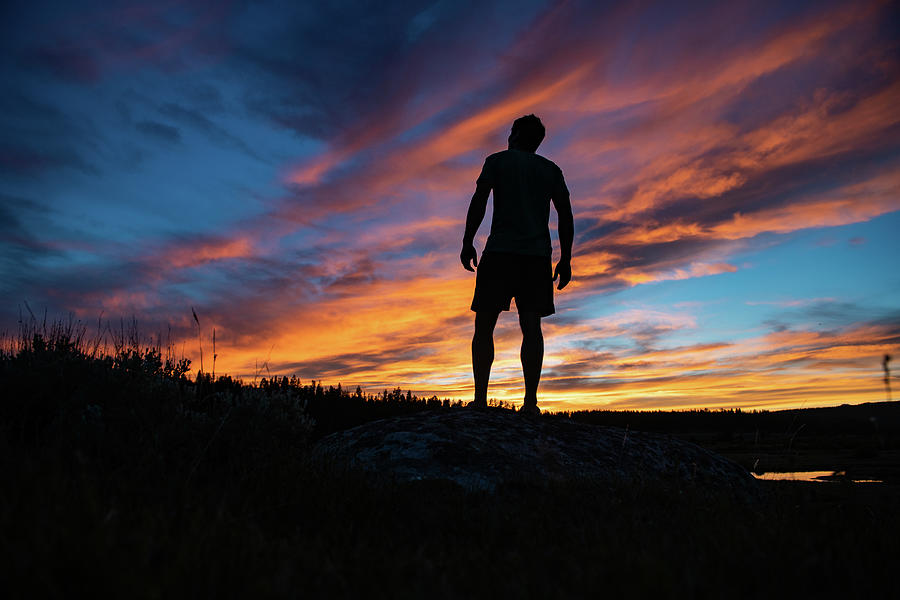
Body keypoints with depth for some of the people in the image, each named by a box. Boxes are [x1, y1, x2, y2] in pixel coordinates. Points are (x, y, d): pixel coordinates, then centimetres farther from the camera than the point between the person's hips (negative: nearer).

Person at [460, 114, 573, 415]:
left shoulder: (497, 161, 11)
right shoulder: (551, 170, 19)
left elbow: (479, 201, -1)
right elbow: (566, 215, 11)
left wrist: (467, 243, 2)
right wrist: (565, 259, 12)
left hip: (500, 252, -3)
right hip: (538, 255, 3)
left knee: (484, 325, -1)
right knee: (531, 326, -2)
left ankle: (480, 398, -8)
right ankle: (530, 402, -8)